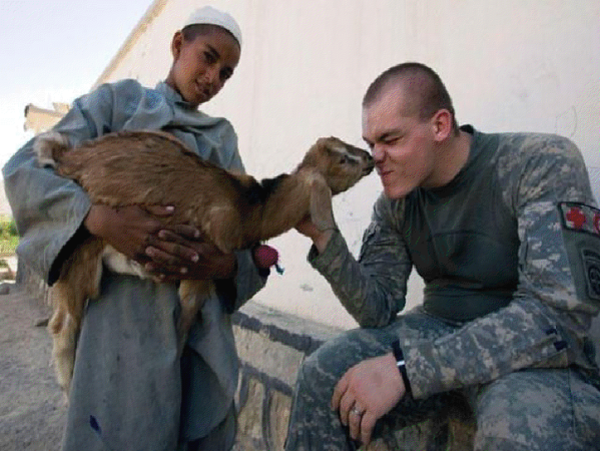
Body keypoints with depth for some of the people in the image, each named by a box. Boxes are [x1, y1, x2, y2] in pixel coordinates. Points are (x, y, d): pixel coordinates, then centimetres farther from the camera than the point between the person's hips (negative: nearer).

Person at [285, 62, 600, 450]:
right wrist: (324, 237, -18)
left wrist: (403, 366, -32)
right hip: (438, 333, 5)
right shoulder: (394, 202, -1)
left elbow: (559, 312, -26)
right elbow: (379, 312, -2)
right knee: (321, 376, -12)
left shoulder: (543, 163, -16)